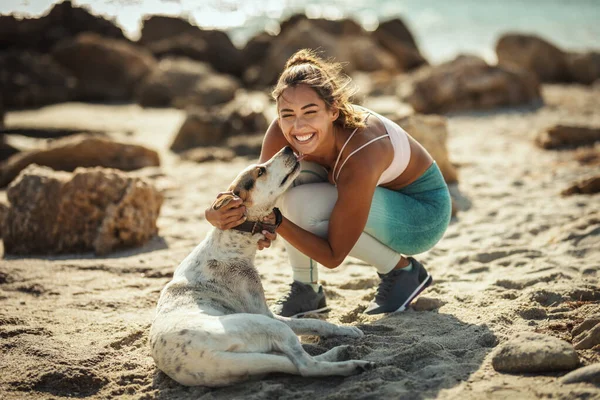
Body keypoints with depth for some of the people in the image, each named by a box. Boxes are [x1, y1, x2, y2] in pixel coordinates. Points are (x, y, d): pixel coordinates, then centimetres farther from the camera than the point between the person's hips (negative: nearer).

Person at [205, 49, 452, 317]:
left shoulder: (359, 156, -38)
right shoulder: (283, 132, -21)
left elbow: (333, 256, -31)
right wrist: (225, 212, -36)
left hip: (425, 211, -6)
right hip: (377, 198, 6)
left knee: (303, 204, -28)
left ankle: (402, 269, -8)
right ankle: (305, 289, -5)